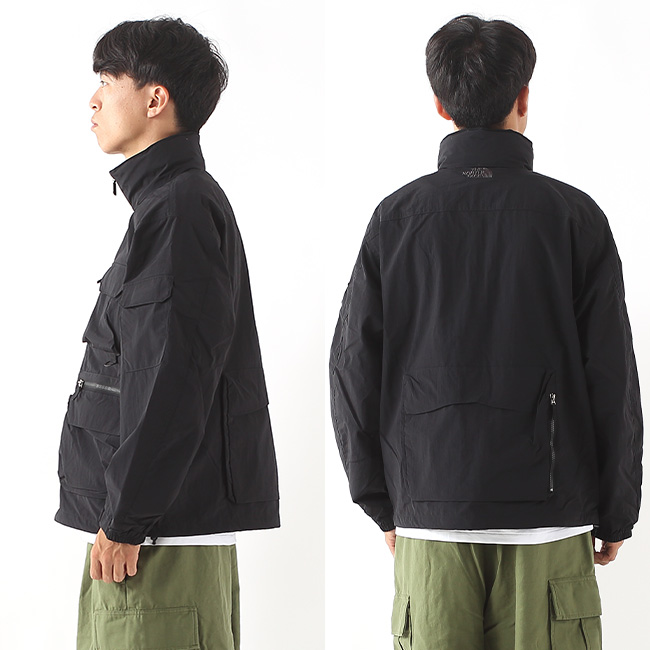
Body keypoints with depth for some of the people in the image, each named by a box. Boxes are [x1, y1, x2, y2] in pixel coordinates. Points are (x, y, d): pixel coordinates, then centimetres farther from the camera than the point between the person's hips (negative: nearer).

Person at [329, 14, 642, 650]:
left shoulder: (397, 216, 1)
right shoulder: (573, 216, -2)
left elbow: (353, 370, 3)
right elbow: (612, 377, -2)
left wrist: (384, 506, 12)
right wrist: (615, 516, 7)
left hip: (428, 516, 2)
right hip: (549, 512, -1)